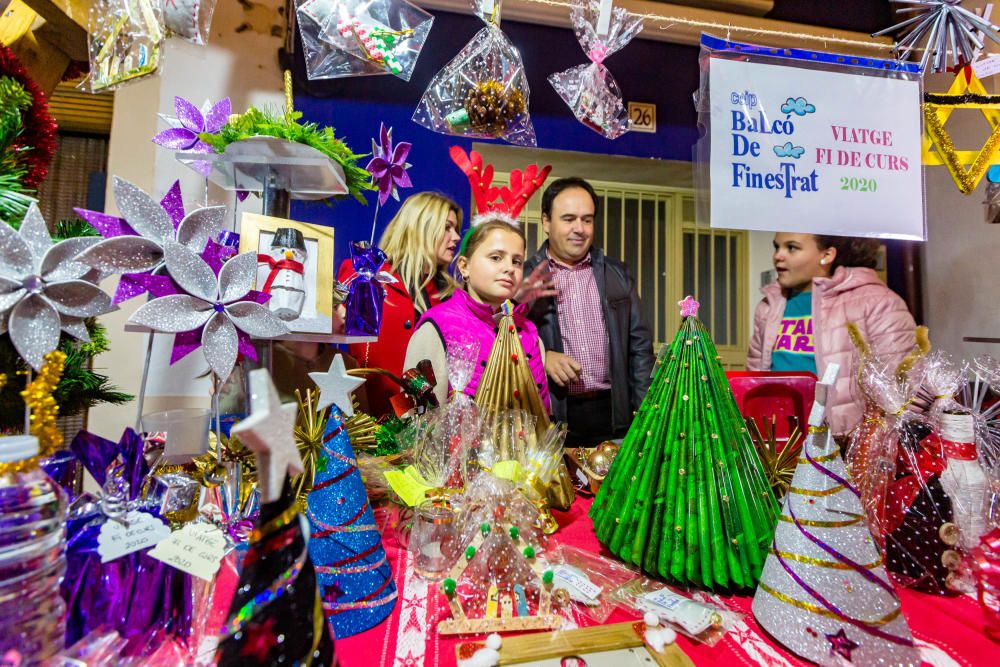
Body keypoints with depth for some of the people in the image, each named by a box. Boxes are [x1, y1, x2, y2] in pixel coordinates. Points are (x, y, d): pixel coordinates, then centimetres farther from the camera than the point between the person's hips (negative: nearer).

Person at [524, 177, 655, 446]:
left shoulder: (619, 275, 11)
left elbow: (639, 345, 12)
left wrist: (645, 411, 6)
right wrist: (541, 357, -15)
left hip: (613, 416, 3)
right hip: (548, 417, -2)